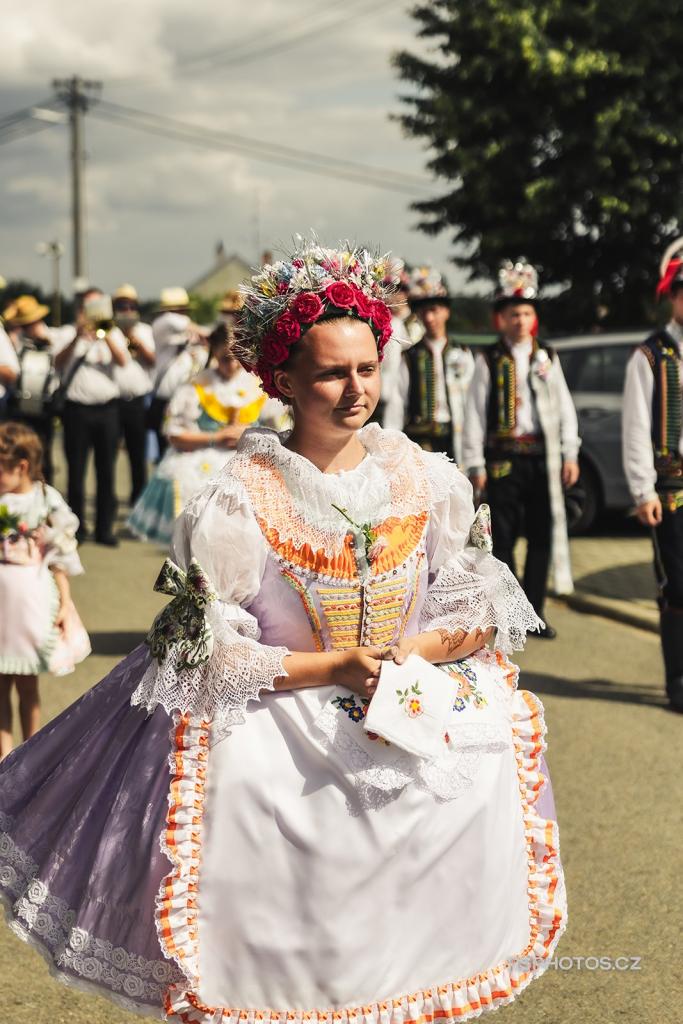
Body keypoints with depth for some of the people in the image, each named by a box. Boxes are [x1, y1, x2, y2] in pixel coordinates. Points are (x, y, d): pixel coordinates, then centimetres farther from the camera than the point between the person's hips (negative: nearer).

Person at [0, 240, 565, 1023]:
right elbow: (207, 652, -9)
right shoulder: (237, 502, -9)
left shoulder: (425, 480, 2)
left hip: (423, 714, 5)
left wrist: (415, 654, -11)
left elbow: (479, 612, 8)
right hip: (286, 732, -5)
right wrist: (333, 668, -16)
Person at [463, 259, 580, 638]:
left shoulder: (547, 358, 12)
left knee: (542, 537, 5)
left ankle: (533, 611, 14)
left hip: (543, 456, 3)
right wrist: (476, 465, -6)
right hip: (504, 457, -3)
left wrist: (570, 454, 6)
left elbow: (566, 408, 13)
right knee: (503, 538, -1)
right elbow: (474, 414, -1)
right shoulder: (488, 361, 2)